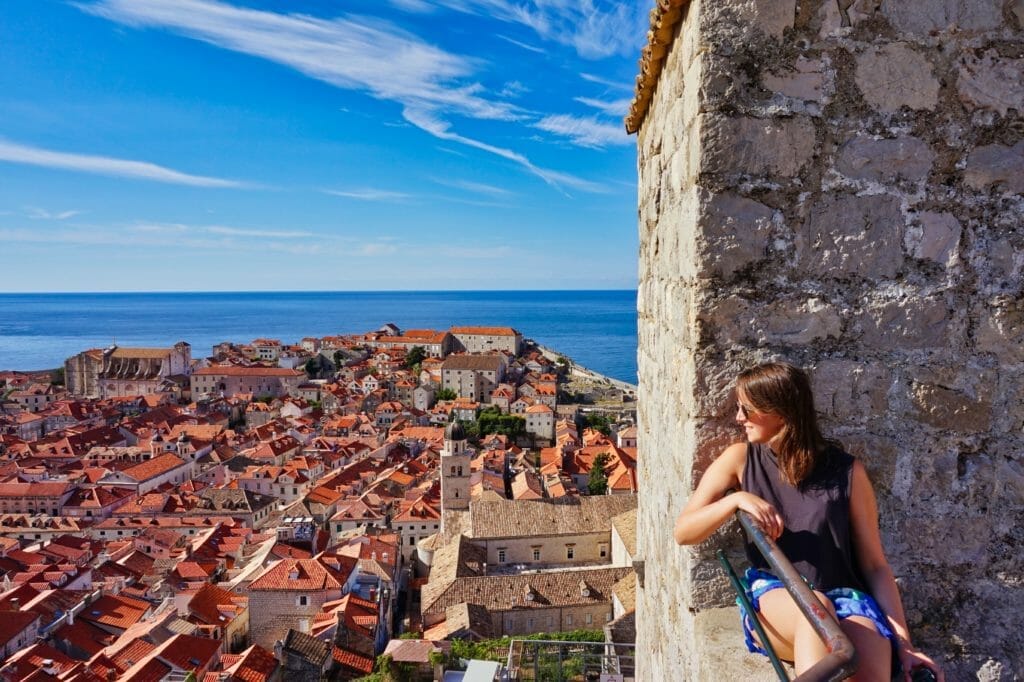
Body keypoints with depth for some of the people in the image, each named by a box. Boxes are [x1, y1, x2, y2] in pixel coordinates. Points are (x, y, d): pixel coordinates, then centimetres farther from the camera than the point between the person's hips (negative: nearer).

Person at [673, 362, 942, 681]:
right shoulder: (739, 459, 4)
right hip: (773, 597, 0)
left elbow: (875, 565, 6)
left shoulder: (847, 471, 2)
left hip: (845, 597, 0)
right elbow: (682, 532, 1)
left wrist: (904, 645, -4)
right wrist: (736, 499, -15)